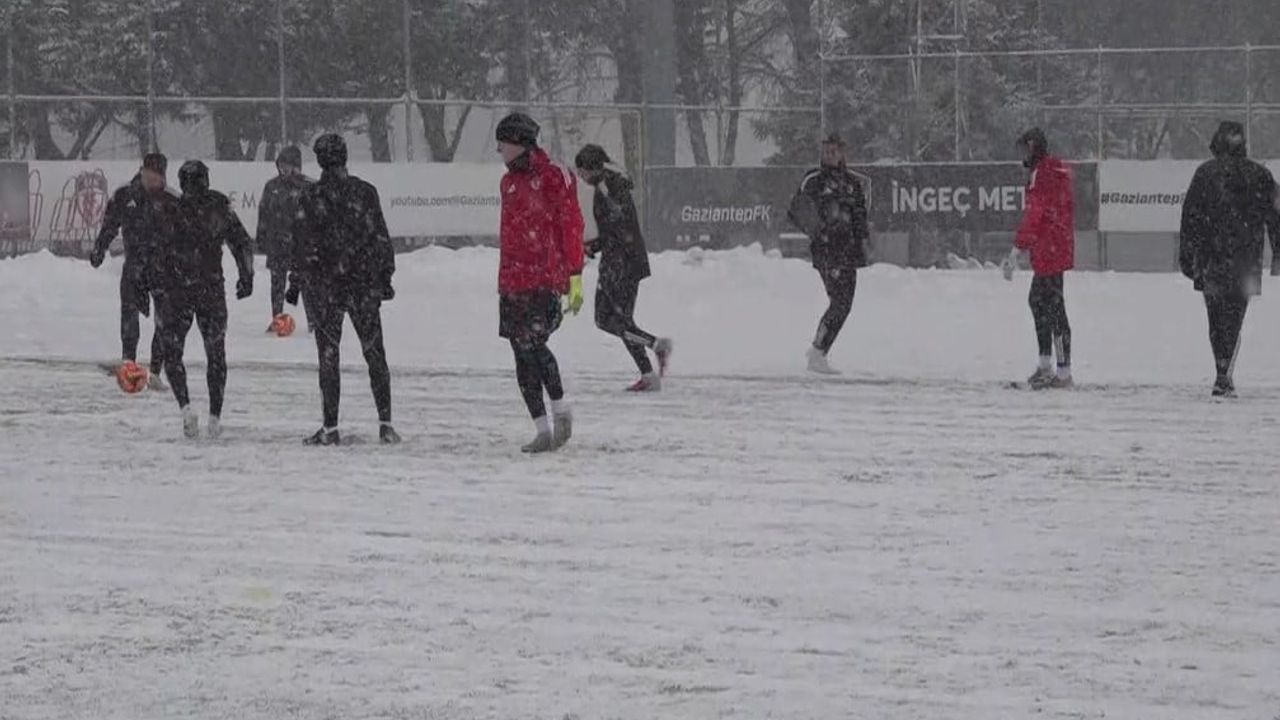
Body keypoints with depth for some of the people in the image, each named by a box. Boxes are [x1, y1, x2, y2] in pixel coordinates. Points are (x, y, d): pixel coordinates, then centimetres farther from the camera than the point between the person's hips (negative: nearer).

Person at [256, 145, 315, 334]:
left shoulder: (307, 187, -3)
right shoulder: (271, 187, 8)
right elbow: (263, 214, 13)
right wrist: (261, 239, 12)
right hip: (277, 244, 3)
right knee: (277, 282, 6)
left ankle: (313, 318, 4)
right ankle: (276, 319, 14)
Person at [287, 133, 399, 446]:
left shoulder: (310, 197, -6)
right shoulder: (365, 192, -1)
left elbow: (303, 244, -4)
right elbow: (381, 238, 3)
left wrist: (296, 283, 4)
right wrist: (385, 276, 11)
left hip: (325, 287, -2)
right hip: (365, 285, 2)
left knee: (329, 356, 3)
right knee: (374, 353, 8)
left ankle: (330, 428, 1)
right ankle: (385, 423, 3)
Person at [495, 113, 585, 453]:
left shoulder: (554, 178, -6)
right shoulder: (510, 181, 17)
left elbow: (571, 228, -7)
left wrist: (575, 278, -11)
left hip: (545, 281, -8)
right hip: (512, 283, 8)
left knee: (533, 344, -20)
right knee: (523, 355, 3)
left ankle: (561, 409, -1)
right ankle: (543, 430, 7)